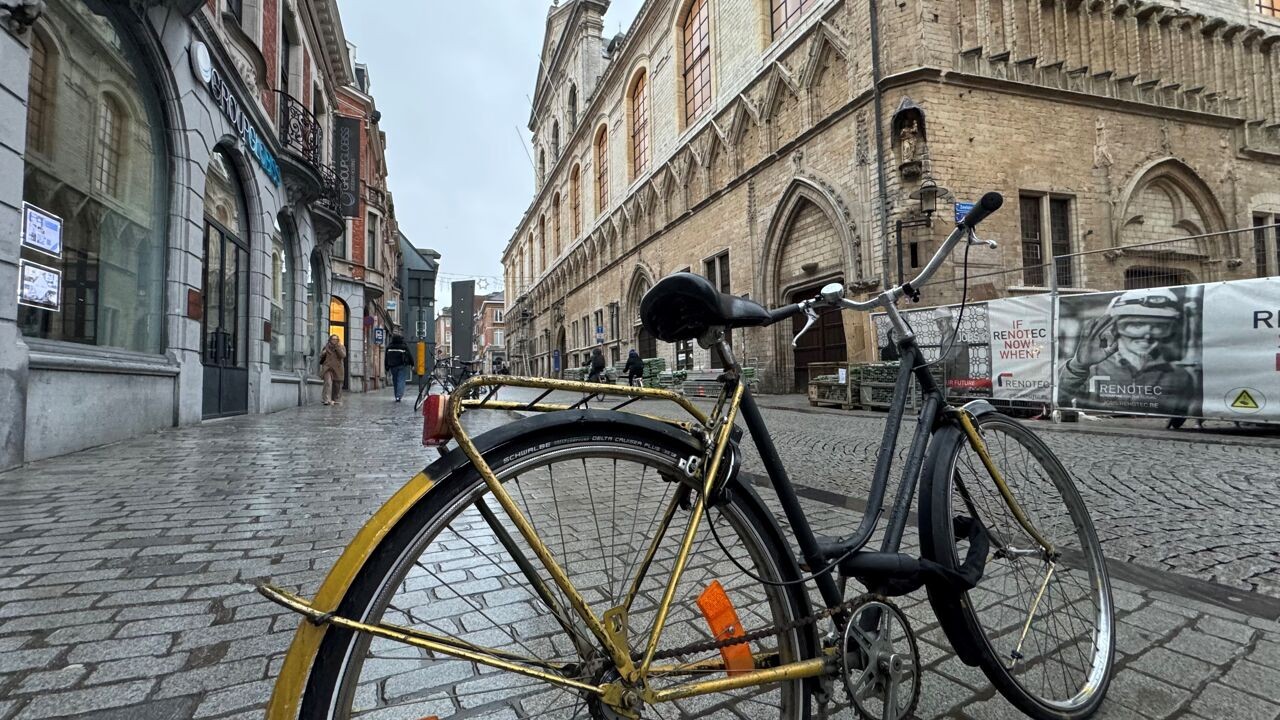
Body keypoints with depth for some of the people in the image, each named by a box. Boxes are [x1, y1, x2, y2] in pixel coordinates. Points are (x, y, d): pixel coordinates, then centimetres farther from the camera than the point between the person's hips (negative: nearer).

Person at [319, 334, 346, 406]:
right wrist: (324, 352, -8)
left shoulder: (341, 347, 4)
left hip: (337, 369, 1)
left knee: (337, 385, 6)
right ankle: (326, 400, -24)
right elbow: (321, 355, 13)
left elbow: (343, 355, -13)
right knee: (328, 383, -18)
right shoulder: (326, 347, 8)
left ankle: (336, 400, 21)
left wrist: (337, 347, -19)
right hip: (328, 368, -1)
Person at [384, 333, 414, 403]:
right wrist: (412, 364, 12)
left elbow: (386, 358, 10)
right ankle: (399, 396, -19)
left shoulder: (389, 347, 7)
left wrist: (387, 368, 16)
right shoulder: (404, 346, -4)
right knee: (401, 381, -5)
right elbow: (410, 356, 0)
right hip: (402, 366, -3)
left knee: (395, 381, 13)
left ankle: (397, 396, 17)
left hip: (392, 366, 3)